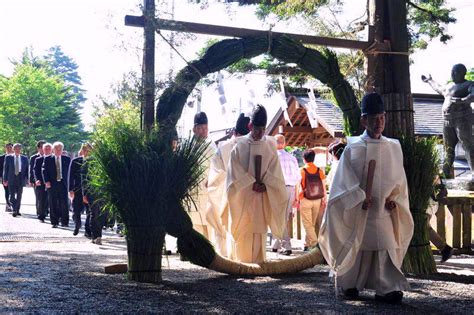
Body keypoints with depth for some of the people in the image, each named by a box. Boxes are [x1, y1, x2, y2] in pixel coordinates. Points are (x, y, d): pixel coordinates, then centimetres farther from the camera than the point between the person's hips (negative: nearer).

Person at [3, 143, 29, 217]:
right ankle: (13, 210, -11)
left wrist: (26, 179, 0)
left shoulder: (25, 158, 6)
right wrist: (5, 179, -3)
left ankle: (17, 210, 17)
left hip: (21, 178, 2)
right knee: (12, 195, -9)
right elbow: (5, 169, 2)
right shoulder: (8, 157, 1)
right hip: (11, 179, -2)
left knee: (19, 196, 8)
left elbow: (27, 169, 9)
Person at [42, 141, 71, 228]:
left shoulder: (67, 159, 9)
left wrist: (69, 182, 1)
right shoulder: (48, 159, 5)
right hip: (52, 184, -1)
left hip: (63, 183, 1)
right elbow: (44, 171, 1)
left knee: (64, 203, -2)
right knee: (53, 204, 2)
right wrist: (47, 181, -10)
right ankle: (54, 222, 8)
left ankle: (64, 221, 6)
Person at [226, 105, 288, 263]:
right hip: (244, 194, -2)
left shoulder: (270, 146, 4)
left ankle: (258, 260, 7)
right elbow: (236, 171, -5)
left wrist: (264, 184, -10)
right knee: (244, 230, -1)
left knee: (260, 229, 2)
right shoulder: (240, 146, -3)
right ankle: (243, 261, 4)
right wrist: (252, 184, -12)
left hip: (264, 195, 2)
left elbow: (274, 171, 4)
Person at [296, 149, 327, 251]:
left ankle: (314, 244, -11)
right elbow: (323, 187, 2)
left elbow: (299, 187, -5)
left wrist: (298, 200, 2)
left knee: (308, 224, 0)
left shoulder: (302, 171, -7)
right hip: (317, 200, 4)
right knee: (312, 223, 14)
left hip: (305, 200, -4)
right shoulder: (319, 170, 2)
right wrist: (324, 200, 10)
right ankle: (308, 243, 21)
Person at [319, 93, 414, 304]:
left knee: (387, 249, -4)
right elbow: (345, 179, -6)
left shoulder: (393, 147, 5)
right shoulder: (353, 148, -5)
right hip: (357, 211, -2)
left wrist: (394, 199, -3)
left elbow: (399, 180, 11)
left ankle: (386, 289, -2)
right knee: (356, 248, 6)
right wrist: (360, 199, -15)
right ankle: (349, 285, 21)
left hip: (384, 211, 2)